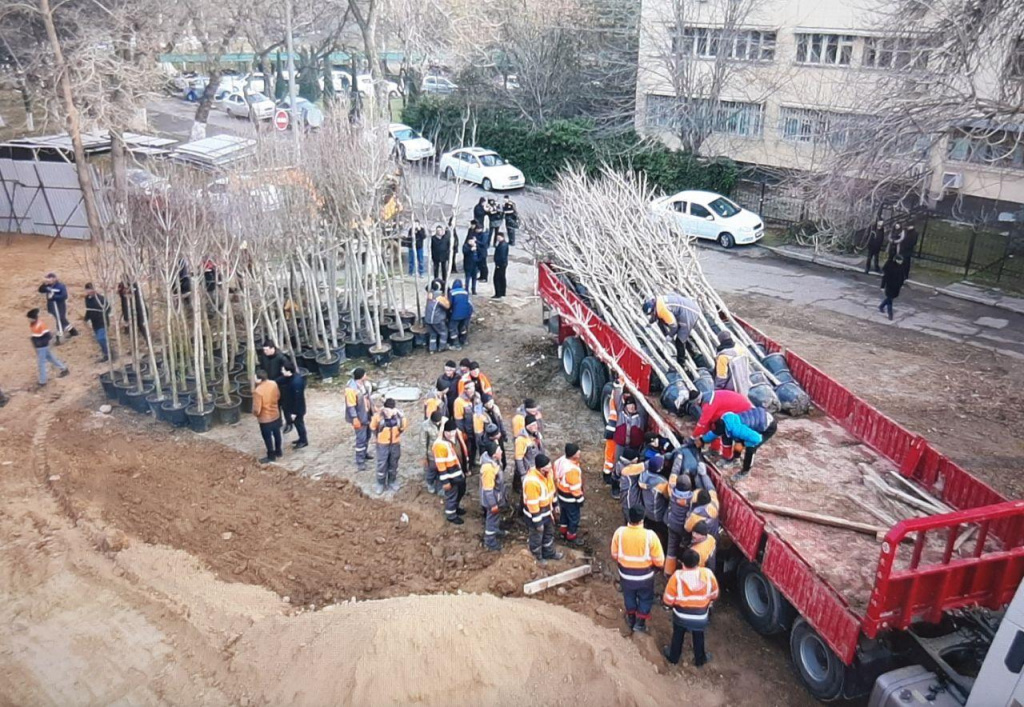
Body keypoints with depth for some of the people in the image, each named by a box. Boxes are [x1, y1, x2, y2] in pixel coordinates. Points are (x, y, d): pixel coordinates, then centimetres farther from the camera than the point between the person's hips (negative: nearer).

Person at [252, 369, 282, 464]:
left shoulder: (258, 391, -31)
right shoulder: (273, 384, -12)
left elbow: (257, 409, -26)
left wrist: (255, 413, -5)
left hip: (265, 419, -6)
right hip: (276, 415, 6)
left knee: (267, 438, 15)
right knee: (276, 434, 24)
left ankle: (271, 456, 32)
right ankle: (278, 452, 43)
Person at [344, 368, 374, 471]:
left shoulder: (365, 382, -3)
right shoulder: (351, 388, -28)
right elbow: (351, 406, -24)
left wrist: (372, 407, 20)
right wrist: (355, 419, -23)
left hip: (367, 413, 8)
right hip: (360, 416, -8)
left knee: (367, 435, 23)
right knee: (361, 438, -2)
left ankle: (364, 453, 45)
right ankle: (360, 462, 9)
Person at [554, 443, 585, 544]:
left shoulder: (560, 460, -11)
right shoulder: (572, 469, -37)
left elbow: (556, 478, 4)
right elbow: (575, 488, -27)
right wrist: (580, 501, -13)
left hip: (561, 494, 8)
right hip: (570, 498, -8)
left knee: (564, 513, 29)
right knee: (574, 517, 15)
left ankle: (563, 530, 49)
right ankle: (571, 536, 34)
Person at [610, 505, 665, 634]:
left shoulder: (619, 532, -22)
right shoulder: (650, 535, -28)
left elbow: (614, 555, -5)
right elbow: (659, 561, -18)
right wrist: (652, 563, 5)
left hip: (625, 574, 2)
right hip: (644, 575, -2)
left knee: (629, 596, 29)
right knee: (645, 598, 26)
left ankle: (631, 619, 48)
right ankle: (640, 623, 38)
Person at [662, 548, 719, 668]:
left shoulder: (677, 576, -25)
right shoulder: (708, 574, -19)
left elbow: (668, 600, -15)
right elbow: (714, 594, -1)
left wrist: (671, 605, 8)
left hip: (681, 615, -1)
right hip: (700, 616, 1)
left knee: (677, 635, 25)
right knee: (698, 637, 26)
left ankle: (673, 657, 43)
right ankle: (699, 659, 43)